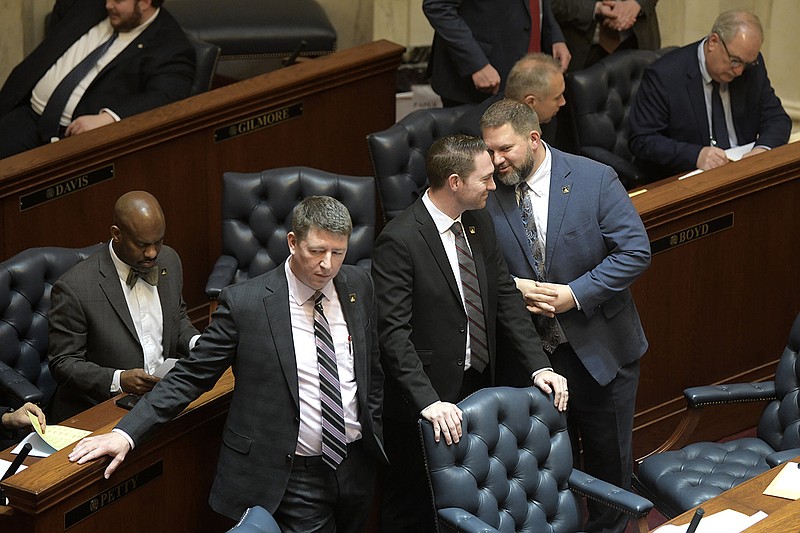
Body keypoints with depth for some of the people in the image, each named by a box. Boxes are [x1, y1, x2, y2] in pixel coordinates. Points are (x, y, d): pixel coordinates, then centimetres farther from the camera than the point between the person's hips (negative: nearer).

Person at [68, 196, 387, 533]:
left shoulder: (358, 285, 1)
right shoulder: (245, 303, -14)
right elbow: (190, 376, -11)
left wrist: (374, 434, 15)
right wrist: (125, 433, -19)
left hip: (356, 463, 5)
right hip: (293, 476, -5)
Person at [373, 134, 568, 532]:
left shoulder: (479, 224, 5)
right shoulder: (398, 241, -19)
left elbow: (506, 299, 8)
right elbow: (393, 333, -23)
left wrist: (539, 366, -2)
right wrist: (428, 402, -31)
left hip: (479, 388, 7)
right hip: (425, 406, -7)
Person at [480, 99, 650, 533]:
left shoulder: (595, 180, -11)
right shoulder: (487, 194, -6)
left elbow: (635, 251, -14)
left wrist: (575, 294, -20)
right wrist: (511, 287, -17)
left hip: (599, 350, -1)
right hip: (528, 355, 1)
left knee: (608, 456, 14)